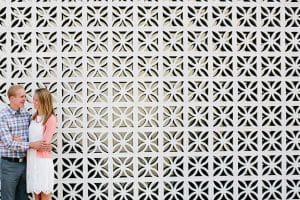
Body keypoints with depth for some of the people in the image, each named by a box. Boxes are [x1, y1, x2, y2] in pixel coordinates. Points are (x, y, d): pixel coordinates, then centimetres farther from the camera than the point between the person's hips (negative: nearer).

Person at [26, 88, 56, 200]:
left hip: (43, 160, -7)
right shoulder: (34, 117, 11)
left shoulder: (50, 118, -12)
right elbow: (31, 139, 14)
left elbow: (45, 143, -15)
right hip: (31, 159, 7)